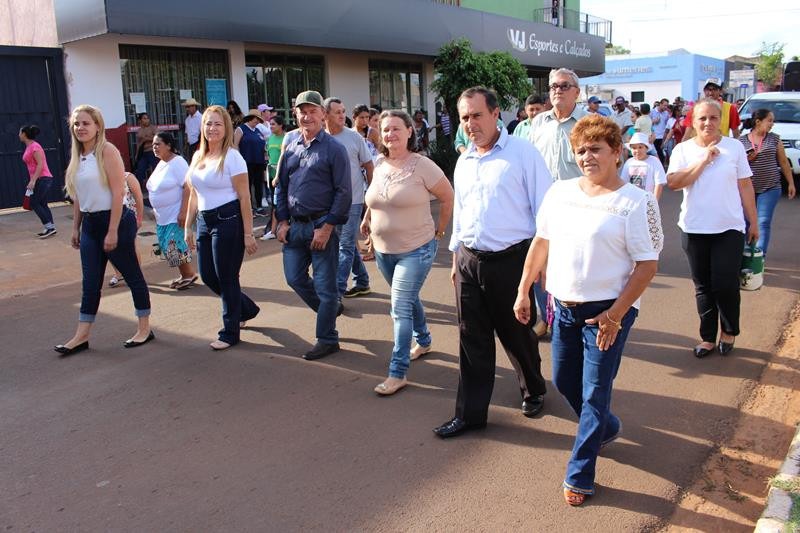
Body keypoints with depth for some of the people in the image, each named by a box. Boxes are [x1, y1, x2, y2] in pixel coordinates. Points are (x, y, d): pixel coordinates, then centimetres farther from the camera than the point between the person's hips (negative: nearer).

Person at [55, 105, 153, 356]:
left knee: (132, 275, 5)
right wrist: (76, 228, 14)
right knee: (90, 283, 10)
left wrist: (113, 231, -19)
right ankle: (82, 336, 16)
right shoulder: (77, 156, 10)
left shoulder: (107, 151, -11)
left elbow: (117, 193, -16)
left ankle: (144, 329, 16)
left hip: (115, 220, -7)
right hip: (90, 224, 7)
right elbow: (78, 197, 15)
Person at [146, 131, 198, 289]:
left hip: (176, 216, -9)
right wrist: (156, 210, 19)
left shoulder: (177, 162, -14)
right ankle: (185, 274, 21)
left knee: (174, 247, -8)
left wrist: (183, 212, -26)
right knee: (168, 247, 10)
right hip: (162, 217, 9)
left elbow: (187, 187, -21)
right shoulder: (161, 163, 13)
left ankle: (189, 274, 9)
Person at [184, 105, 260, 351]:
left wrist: (248, 234, -15)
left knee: (226, 277, 0)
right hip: (205, 221, 8)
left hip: (228, 221, -8)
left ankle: (230, 332, 17)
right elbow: (194, 195, 16)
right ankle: (247, 309, 34)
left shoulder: (232, 157, -10)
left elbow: (244, 197, -13)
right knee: (207, 276, 11)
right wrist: (188, 227, 14)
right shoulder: (198, 156, 11)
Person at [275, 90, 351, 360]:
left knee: (325, 285, 3)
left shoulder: (334, 148, -7)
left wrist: (327, 227, -15)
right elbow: (281, 185, 14)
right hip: (294, 225, 6)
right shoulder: (289, 144, 9)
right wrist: (282, 221, 6)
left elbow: (343, 192, -10)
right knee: (294, 278, 13)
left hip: (321, 225, -6)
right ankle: (330, 309, 37)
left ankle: (327, 339, 17)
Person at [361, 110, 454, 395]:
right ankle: (423, 341, 46)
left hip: (416, 250, -6)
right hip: (383, 250, 6)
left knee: (401, 307, -9)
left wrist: (440, 230, 0)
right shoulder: (380, 164, 3)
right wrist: (367, 219, 18)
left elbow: (448, 198, -6)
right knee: (408, 300, 22)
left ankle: (398, 373, -1)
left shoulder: (422, 165, -15)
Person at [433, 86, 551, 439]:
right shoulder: (463, 162, 12)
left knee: (517, 334, 11)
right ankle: (470, 413, 19)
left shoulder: (522, 153, -7)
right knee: (472, 340, 8)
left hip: (510, 260, -5)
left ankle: (533, 390, 39)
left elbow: (544, 207, -8)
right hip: (469, 260, 5)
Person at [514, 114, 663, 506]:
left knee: (594, 393, 2)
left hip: (607, 311, -6)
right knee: (564, 381, 18)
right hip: (564, 306, 6)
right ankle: (605, 429, 46)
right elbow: (541, 242, 12)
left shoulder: (636, 202, -11)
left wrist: (615, 315, -18)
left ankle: (579, 476, 18)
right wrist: (523, 291, 11)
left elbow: (647, 265, -13)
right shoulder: (560, 192, 5)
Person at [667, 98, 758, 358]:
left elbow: (745, 186, 4)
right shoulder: (683, 149, 1)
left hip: (729, 229, -1)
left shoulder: (734, 147, 1)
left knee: (726, 285, -5)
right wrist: (704, 160, -14)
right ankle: (708, 337, 23)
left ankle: (729, 331, 21)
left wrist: (753, 222, 6)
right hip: (694, 229, 1)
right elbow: (673, 182, -13)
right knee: (703, 287, 9)